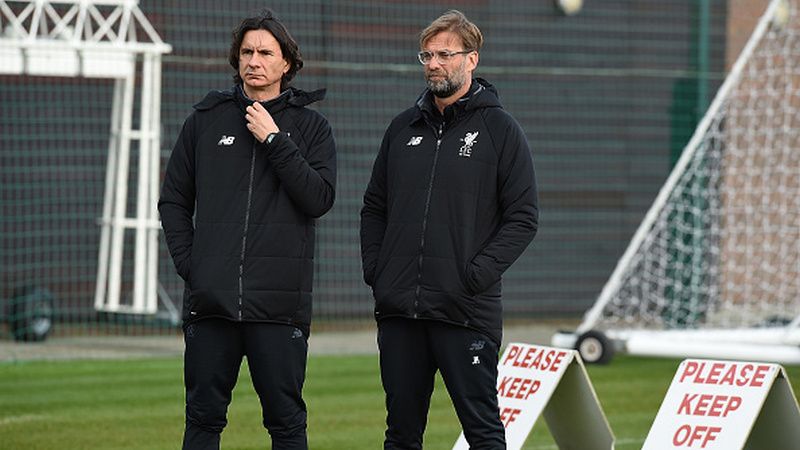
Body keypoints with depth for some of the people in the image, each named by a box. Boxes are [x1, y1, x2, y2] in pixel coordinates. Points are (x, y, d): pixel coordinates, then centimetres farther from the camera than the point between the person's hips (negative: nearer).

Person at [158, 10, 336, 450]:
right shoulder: (205, 120, 10)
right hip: (210, 298, 2)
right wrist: (188, 261, 1)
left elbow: (319, 198, -7)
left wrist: (275, 141, -10)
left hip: (279, 301, -1)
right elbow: (174, 199, 13)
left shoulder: (310, 126, 6)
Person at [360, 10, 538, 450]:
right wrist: (374, 269, 6)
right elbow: (374, 208, 20)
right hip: (398, 312, 5)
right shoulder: (403, 128, 14)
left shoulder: (499, 129, 0)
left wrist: (478, 273, -13)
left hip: (466, 313, -5)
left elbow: (523, 216, -4)